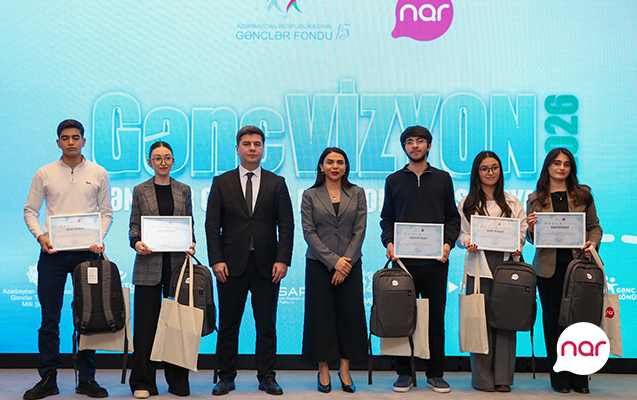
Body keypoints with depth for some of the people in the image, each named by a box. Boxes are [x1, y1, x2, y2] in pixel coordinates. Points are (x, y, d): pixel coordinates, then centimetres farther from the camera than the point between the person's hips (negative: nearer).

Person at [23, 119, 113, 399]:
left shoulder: (98, 174, 7)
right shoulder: (45, 174, 7)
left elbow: (106, 212, 9)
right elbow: (30, 210, 9)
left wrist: (99, 239, -7)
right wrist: (40, 235, -8)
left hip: (86, 251, 0)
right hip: (52, 252, 0)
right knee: (49, 318, 1)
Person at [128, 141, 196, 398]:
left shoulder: (183, 190, 12)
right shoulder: (140, 191, 8)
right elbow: (134, 225, 7)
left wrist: (191, 244, -6)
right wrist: (136, 241, -13)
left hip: (177, 262, 1)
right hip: (148, 264, -1)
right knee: (146, 323, 0)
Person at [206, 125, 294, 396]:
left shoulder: (277, 183, 8)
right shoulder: (221, 182, 7)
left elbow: (286, 226, 4)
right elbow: (212, 225, 3)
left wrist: (283, 260, -6)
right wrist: (216, 260, -7)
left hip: (267, 264, 1)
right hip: (232, 264, 0)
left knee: (266, 325, 5)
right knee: (228, 325, 5)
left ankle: (266, 377, 14)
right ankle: (226, 377, 15)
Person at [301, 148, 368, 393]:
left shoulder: (357, 193, 7)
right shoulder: (310, 195, 4)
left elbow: (360, 230, 1)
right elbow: (308, 232, -3)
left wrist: (346, 261, -9)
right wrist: (333, 260, -12)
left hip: (350, 263, 1)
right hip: (319, 263, -1)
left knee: (350, 314, 2)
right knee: (321, 315, 1)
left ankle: (345, 370, 13)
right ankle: (323, 371, 11)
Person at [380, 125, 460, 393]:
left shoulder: (442, 179, 11)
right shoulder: (394, 180, 12)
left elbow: (453, 217, 10)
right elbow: (387, 218, 12)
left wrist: (448, 243, -6)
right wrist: (389, 242, -5)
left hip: (435, 260, 0)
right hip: (403, 258, 0)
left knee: (436, 318, 3)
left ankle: (435, 374, 12)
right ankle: (404, 373, 11)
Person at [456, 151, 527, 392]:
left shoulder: (512, 203, 17)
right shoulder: (467, 204, 11)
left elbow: (522, 230, 13)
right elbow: (460, 234, 7)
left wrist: (518, 244, -7)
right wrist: (468, 243, -13)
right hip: (479, 267, -1)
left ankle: (503, 377, 6)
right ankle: (483, 379, 4)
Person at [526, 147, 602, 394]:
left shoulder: (583, 194, 10)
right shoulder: (535, 199, 8)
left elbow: (595, 226, 12)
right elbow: (531, 238, 9)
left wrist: (592, 243, -7)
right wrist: (531, 227, -12)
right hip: (549, 266, 0)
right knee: (553, 320, 3)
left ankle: (580, 379, 9)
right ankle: (559, 379, 13)